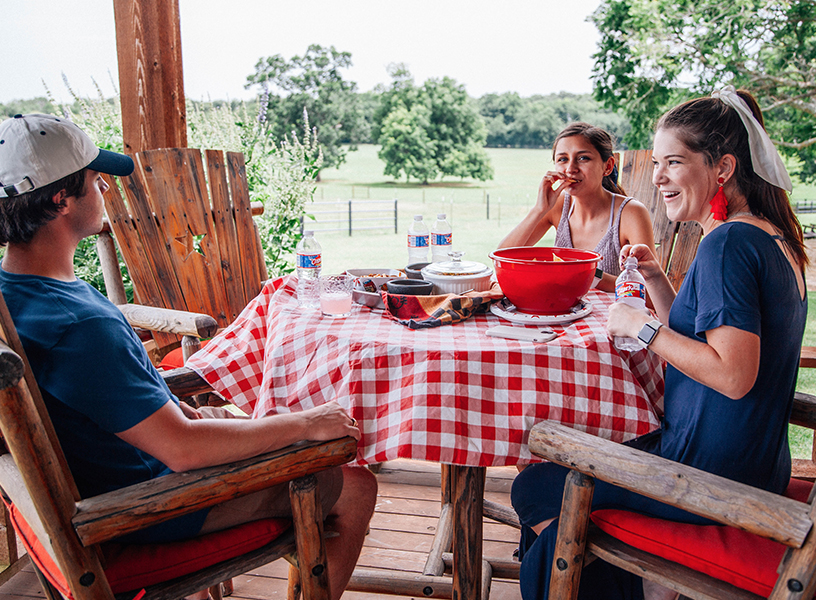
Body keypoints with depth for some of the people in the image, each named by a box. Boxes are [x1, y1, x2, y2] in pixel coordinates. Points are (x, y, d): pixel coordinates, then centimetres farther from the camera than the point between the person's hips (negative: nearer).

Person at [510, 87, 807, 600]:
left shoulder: (729, 243, -21)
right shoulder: (774, 238, 9)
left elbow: (733, 374, -28)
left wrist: (643, 326, -19)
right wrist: (657, 280, 4)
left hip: (710, 480, -10)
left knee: (533, 488, 4)